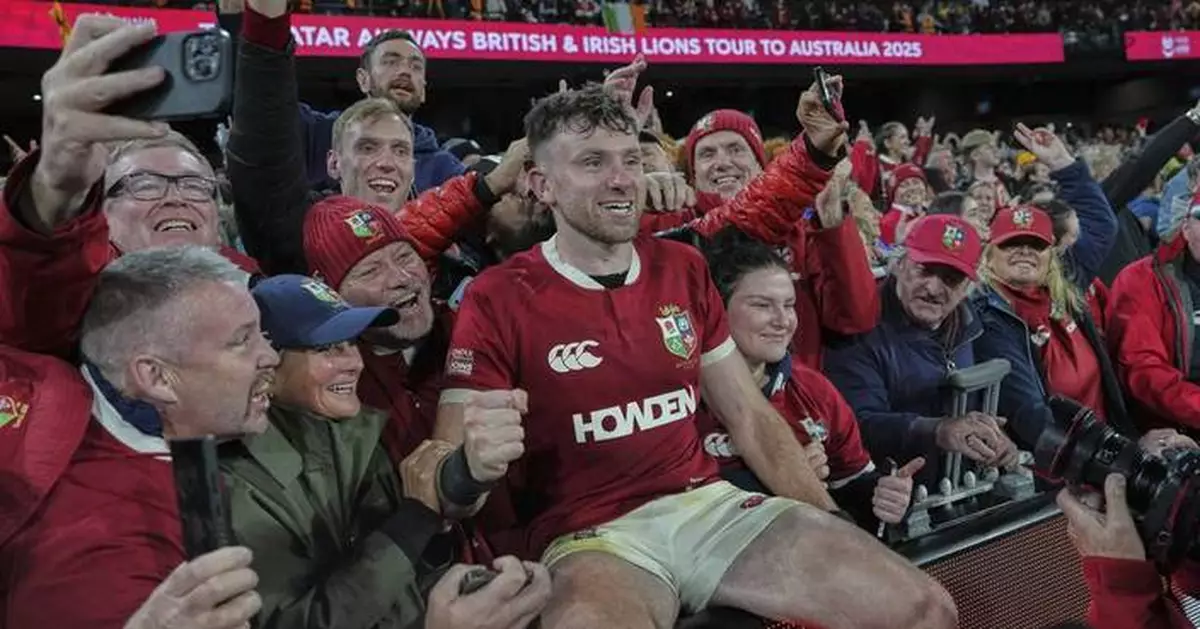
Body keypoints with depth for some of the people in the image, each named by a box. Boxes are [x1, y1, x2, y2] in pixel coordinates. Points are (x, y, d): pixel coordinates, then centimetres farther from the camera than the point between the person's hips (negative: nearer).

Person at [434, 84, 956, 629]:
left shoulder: (683, 268, 9)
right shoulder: (496, 300, -7)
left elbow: (750, 416, 12)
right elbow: (445, 480, -9)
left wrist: (830, 522, 3)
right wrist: (472, 466, -34)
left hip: (712, 504, 5)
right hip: (591, 535, -4)